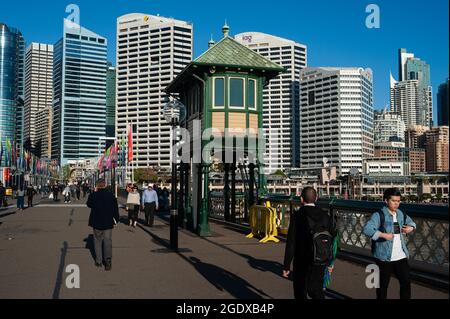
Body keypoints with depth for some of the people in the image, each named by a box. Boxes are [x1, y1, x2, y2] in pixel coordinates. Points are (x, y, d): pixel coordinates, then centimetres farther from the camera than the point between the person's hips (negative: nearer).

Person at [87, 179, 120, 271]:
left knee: (97, 241, 14)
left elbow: (89, 204, 11)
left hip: (96, 223, 0)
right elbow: (115, 209, -1)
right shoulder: (111, 195, -6)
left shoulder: (93, 195, -9)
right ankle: (108, 259, -11)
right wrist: (116, 219, 9)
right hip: (108, 223, 0)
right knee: (108, 241, 5)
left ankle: (98, 261, 18)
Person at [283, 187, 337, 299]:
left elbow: (291, 242, -14)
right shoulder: (325, 216, -1)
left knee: (300, 293, 12)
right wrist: (330, 263, 15)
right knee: (316, 290, 18)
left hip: (301, 262, -3)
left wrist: (286, 266, -7)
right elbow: (332, 240, 3)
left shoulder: (296, 216, -13)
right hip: (320, 262, 3)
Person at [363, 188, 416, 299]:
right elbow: (367, 229, -26)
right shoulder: (379, 215, -14)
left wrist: (411, 227, 6)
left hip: (401, 256, 6)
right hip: (385, 257, -6)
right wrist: (383, 235, -29)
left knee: (406, 282, 12)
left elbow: (411, 222, 28)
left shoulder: (401, 214, 8)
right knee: (383, 284, 7)